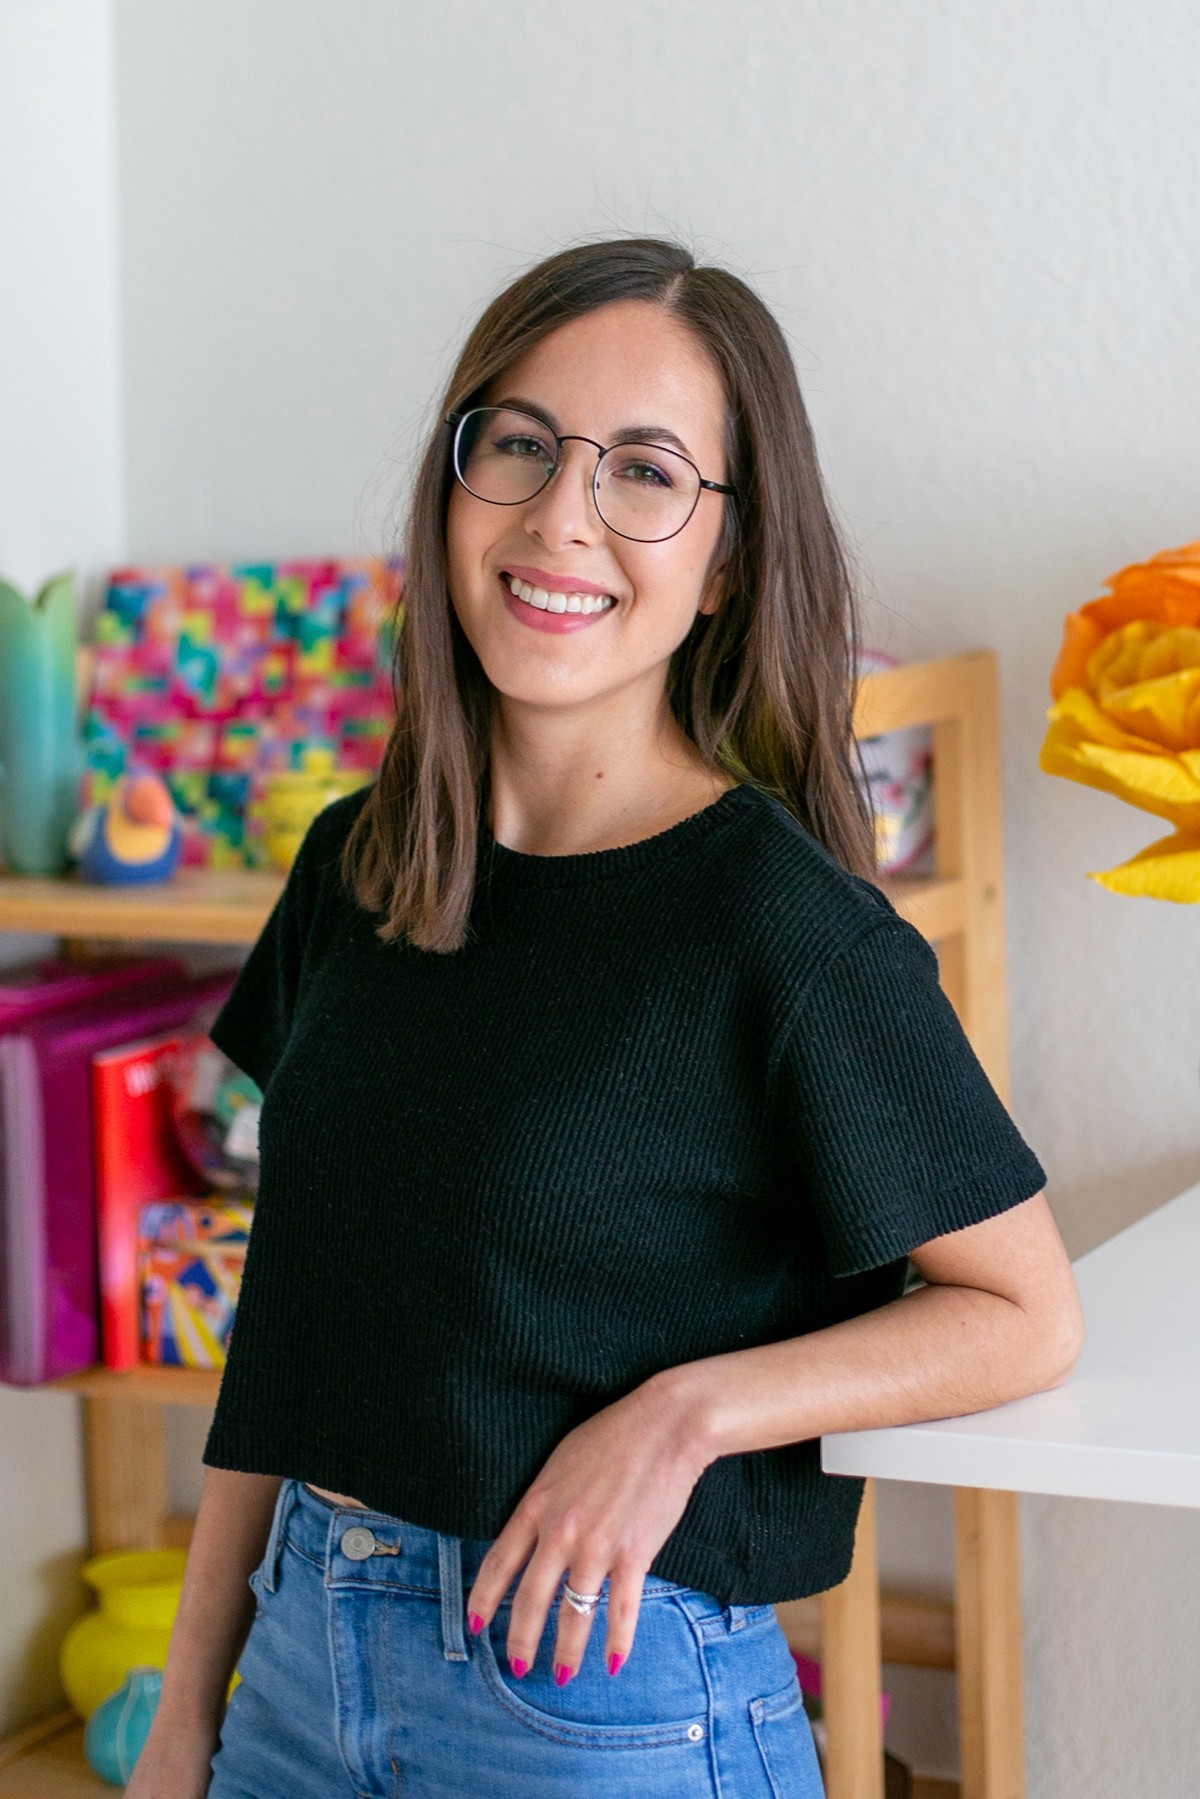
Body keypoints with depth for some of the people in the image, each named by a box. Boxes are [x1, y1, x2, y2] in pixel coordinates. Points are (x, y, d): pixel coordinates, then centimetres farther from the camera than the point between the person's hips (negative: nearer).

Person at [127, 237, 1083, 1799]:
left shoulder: (785, 923, -15)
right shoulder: (358, 867, 2)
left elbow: (1024, 1315, -7)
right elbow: (292, 1309, 7)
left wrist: (688, 1410, -19)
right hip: (303, 1654, 5)